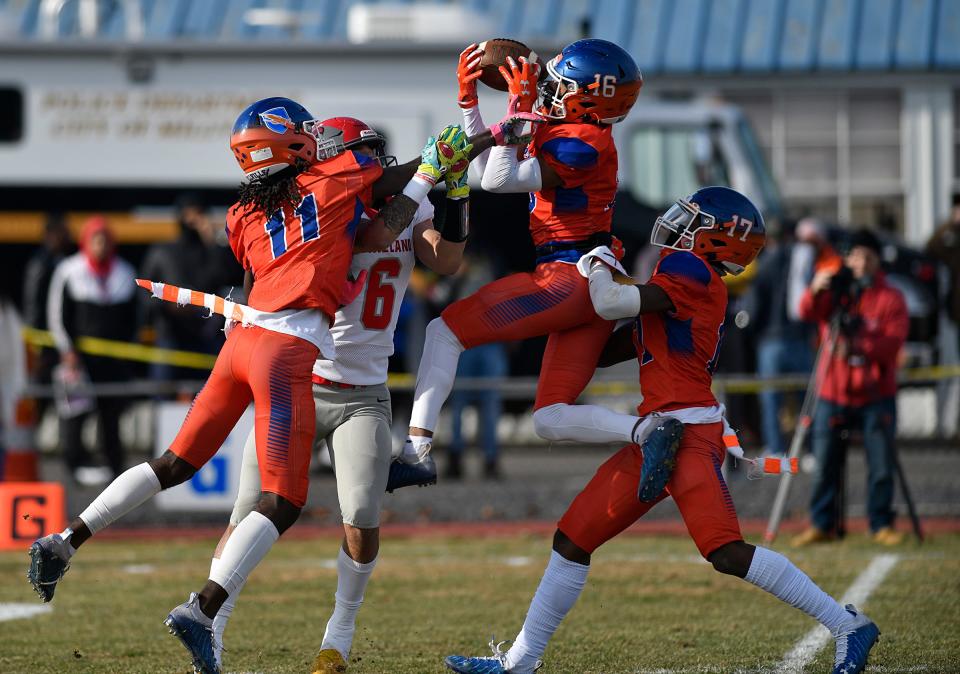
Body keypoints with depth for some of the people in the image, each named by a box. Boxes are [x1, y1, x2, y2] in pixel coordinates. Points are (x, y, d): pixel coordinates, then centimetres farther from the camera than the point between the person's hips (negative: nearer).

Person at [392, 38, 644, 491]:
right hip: (588, 288, 10)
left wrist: (520, 107, -17)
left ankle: (417, 450, -11)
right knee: (551, 421, 6)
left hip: (569, 279, -10)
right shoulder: (554, 132, 15)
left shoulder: (584, 144, -13)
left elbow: (499, 180, -19)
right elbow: (489, 169, 23)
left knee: (445, 330, -4)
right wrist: (468, 99, 18)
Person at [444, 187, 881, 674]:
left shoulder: (692, 271, -7)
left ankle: (848, 627, -10)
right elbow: (602, 354, 25)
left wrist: (598, 268, 6)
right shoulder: (681, 280, 21)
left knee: (727, 552, -19)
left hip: (688, 432, -10)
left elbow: (609, 304, -15)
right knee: (573, 539, 11)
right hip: (654, 436, 10)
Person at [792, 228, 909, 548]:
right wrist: (815, 290, -34)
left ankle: (881, 525, 9)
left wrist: (862, 340, -27)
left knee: (882, 466, -2)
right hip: (833, 395, 1)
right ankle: (822, 524, 11)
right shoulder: (835, 291, 7)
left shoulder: (890, 298, 2)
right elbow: (808, 312, -13)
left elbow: (894, 342, -10)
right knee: (825, 464, 1)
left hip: (876, 397, -1)